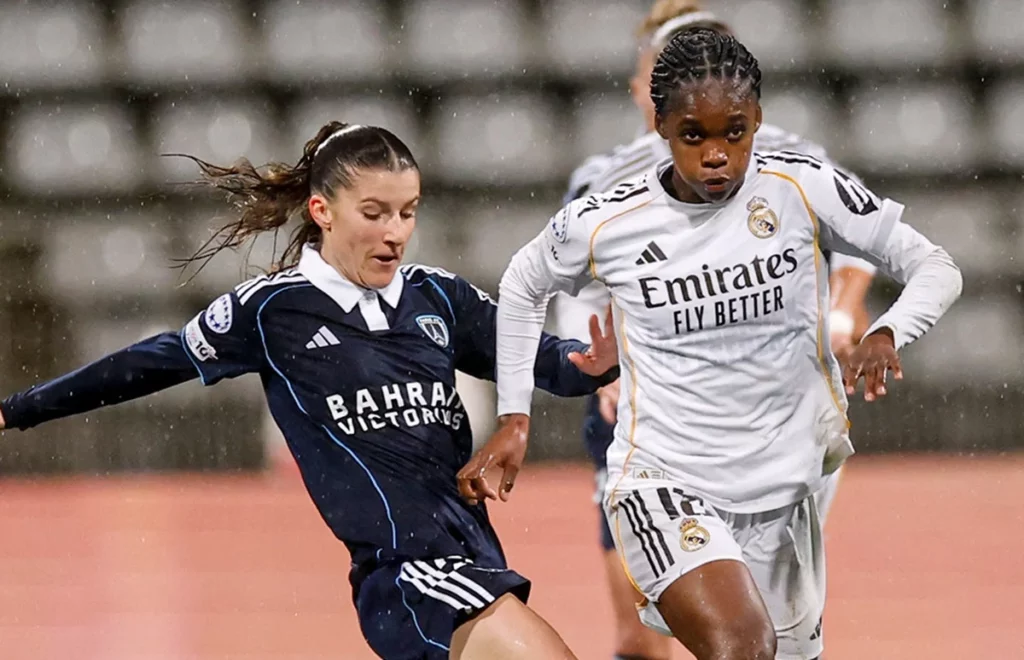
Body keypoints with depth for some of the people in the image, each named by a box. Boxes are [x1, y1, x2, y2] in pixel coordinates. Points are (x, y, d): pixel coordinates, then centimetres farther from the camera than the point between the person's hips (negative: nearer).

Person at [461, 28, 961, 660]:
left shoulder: (803, 189, -8)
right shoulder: (602, 223, -8)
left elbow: (934, 267, -4)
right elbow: (523, 287, 13)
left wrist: (887, 335, -24)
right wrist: (514, 417, 9)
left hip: (784, 487, 4)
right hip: (663, 481, -3)